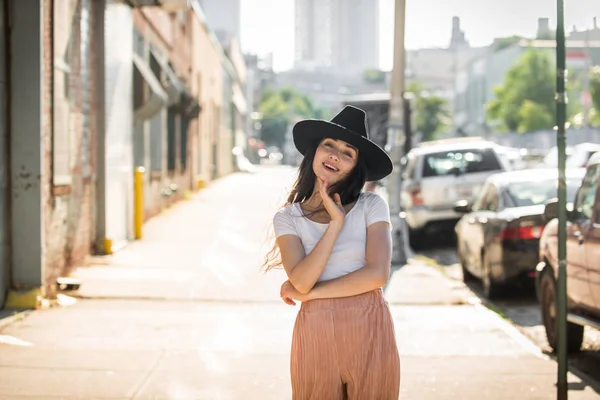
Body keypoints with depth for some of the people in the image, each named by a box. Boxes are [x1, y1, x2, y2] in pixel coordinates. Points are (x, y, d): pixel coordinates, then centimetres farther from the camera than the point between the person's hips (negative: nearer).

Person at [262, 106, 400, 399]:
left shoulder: (372, 206, -1)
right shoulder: (287, 217, 1)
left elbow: (377, 274, -13)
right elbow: (301, 281, -12)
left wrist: (307, 293, -9)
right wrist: (336, 223, -15)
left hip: (370, 333, 0)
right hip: (316, 334, 1)